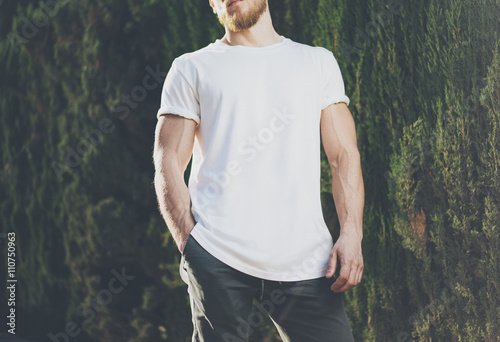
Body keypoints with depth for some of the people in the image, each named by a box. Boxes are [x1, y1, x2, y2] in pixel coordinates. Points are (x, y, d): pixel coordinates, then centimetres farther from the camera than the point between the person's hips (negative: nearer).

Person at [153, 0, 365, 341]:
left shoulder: (318, 62, 19)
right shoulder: (193, 68, 14)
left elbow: (344, 157, 14)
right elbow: (168, 163, 8)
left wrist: (352, 234, -1)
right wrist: (188, 244, -5)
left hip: (304, 262, 2)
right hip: (218, 261, -1)